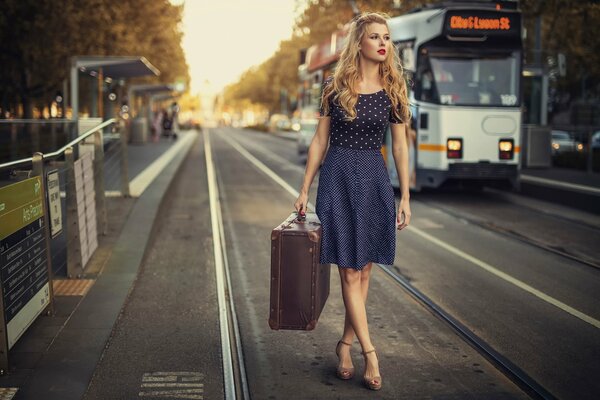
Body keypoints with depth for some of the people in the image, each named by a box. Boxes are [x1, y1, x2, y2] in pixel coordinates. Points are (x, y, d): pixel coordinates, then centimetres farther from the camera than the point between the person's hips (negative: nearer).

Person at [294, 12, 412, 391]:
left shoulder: (393, 89, 4)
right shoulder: (336, 86, 0)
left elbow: (400, 146, 6)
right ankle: (369, 352, 2)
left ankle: (346, 344, 20)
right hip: (338, 177, -2)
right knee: (350, 271, -4)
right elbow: (320, 140, 4)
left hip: (375, 179, 2)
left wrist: (405, 197, 3)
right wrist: (305, 189, 3)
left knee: (364, 269, 6)